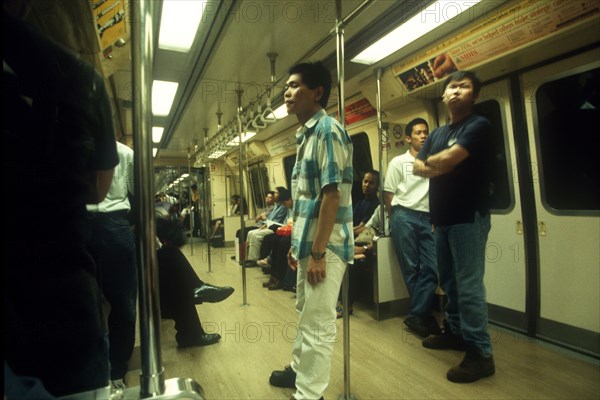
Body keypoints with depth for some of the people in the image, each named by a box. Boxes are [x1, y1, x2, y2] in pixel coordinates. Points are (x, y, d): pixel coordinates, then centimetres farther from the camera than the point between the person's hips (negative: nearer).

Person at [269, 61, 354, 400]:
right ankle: (300, 370, 42)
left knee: (318, 325, 3)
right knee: (306, 314, 23)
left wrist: (318, 253, -21)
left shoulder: (328, 130, -12)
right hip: (309, 242, 10)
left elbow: (332, 196, -20)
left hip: (324, 245, -10)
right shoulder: (306, 134, 16)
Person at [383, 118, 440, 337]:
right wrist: (397, 219, 2)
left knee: (431, 268, -5)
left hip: (428, 219, 3)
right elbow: (388, 194, 3)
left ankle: (416, 315, 3)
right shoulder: (398, 162, 5)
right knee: (410, 268, 2)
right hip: (405, 216, -3)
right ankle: (423, 314, 18)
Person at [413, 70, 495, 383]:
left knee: (469, 286, -6)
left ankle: (480, 354, 4)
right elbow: (417, 168, 9)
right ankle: (455, 331, 30)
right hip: (442, 218, 8)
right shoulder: (437, 133, 17)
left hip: (468, 218, -8)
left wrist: (429, 162, 1)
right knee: (449, 281, 15)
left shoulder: (478, 126, -7)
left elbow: (447, 160, -20)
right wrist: (440, 166, -9)